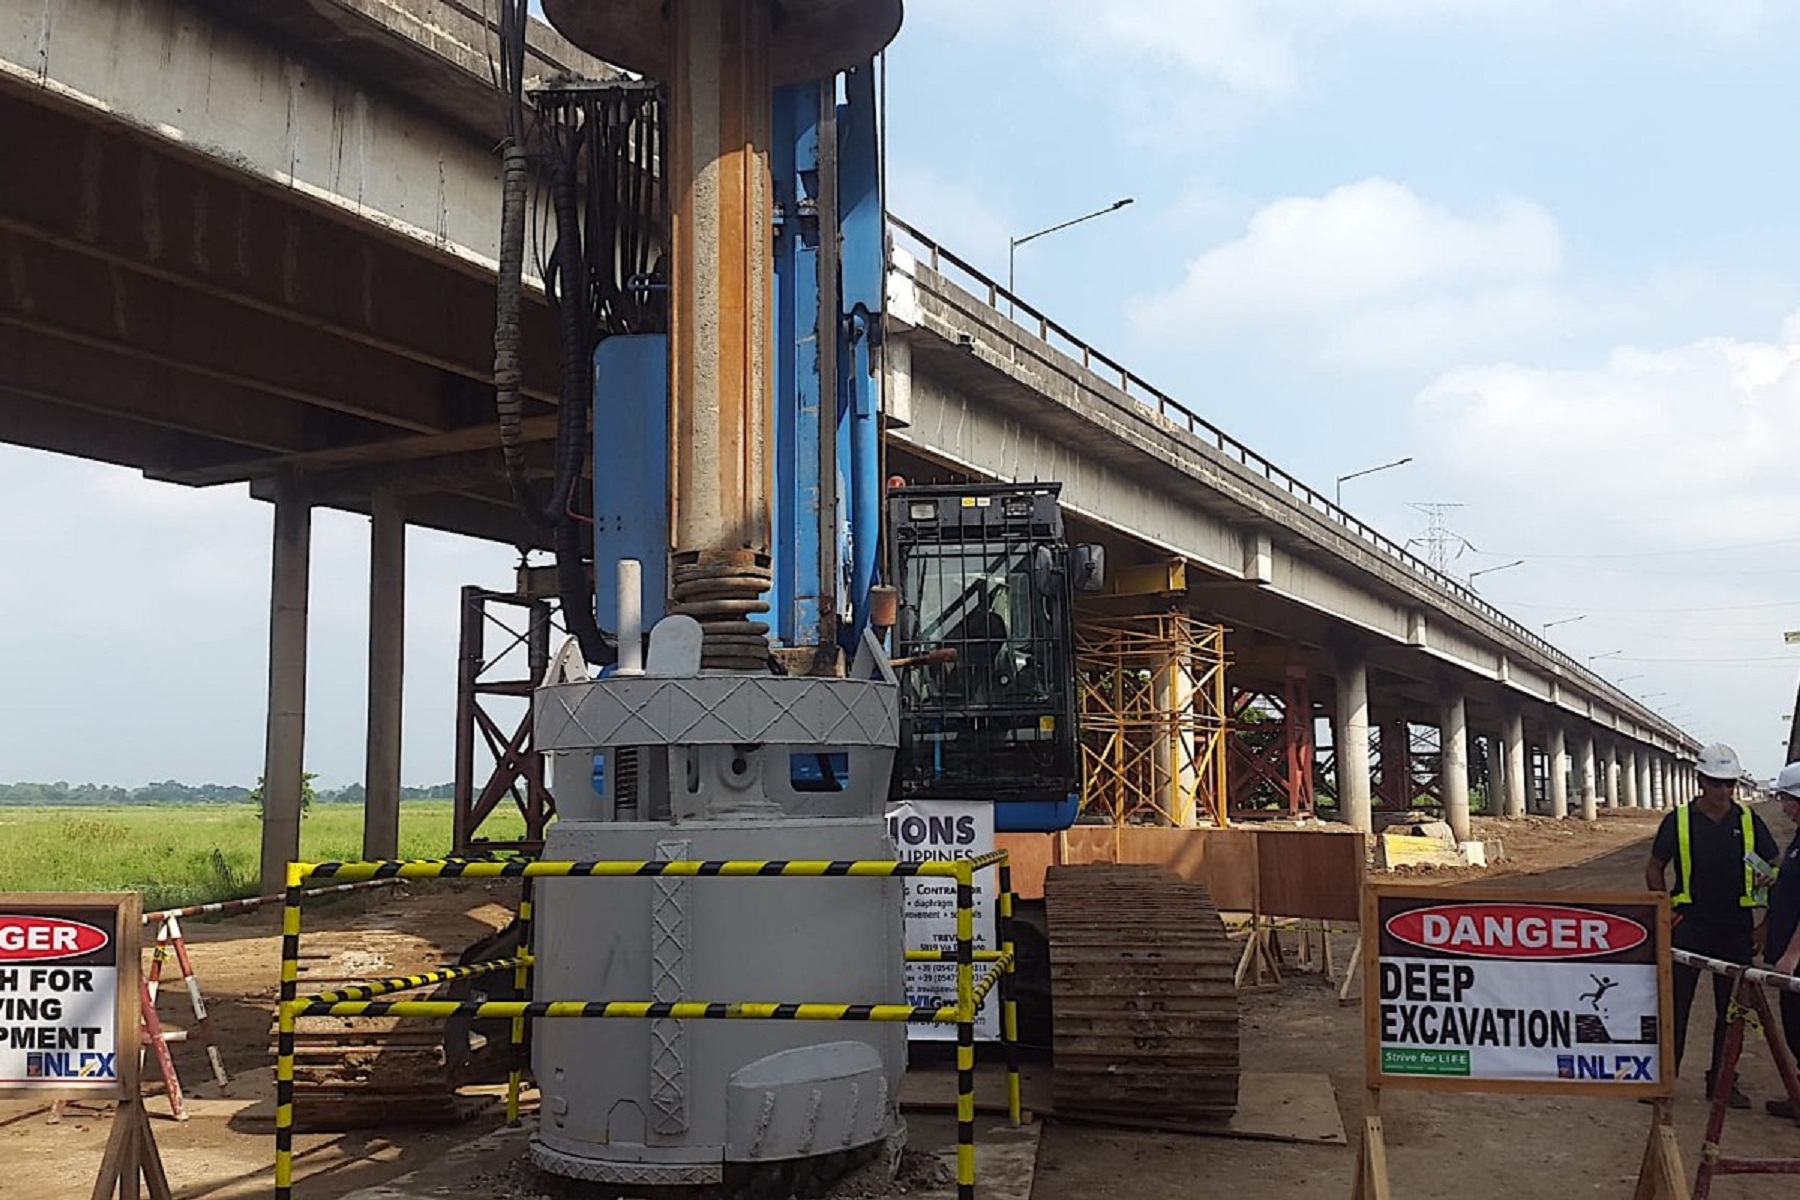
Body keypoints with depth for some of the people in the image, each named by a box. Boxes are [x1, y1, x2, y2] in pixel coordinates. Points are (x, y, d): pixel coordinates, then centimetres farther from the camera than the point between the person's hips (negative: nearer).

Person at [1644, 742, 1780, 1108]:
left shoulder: (1748, 821, 2)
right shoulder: (1679, 820, -3)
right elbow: (1654, 869, 6)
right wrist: (1667, 913, -2)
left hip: (1736, 927, 2)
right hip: (1690, 924, -2)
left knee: (1733, 1007, 9)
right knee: (1675, 1002, 1)